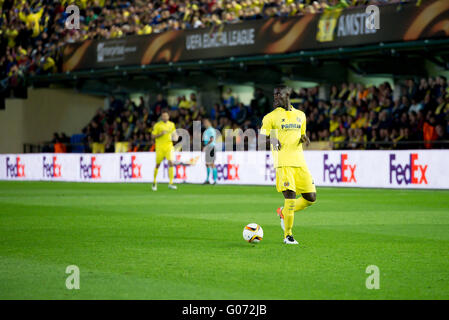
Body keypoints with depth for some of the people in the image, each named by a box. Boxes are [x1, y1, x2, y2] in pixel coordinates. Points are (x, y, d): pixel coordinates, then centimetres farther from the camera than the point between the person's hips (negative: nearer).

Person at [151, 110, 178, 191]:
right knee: (158, 164, 4)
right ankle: (154, 182, 25)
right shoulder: (157, 125, -2)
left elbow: (174, 133, 23)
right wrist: (161, 134, -19)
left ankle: (170, 183, -14)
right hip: (160, 147, -2)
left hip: (169, 146, 2)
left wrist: (175, 137, 1)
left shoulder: (171, 124, 10)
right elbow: (153, 136, -4)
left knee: (171, 163, -14)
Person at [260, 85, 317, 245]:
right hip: (283, 162, -5)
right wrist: (272, 139, -22)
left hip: (299, 161, 5)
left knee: (311, 198, 3)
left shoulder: (300, 115, 17)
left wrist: (304, 139, 3)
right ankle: (288, 235, -4)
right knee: (290, 195, -17)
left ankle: (284, 212, 28)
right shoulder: (271, 117, 3)